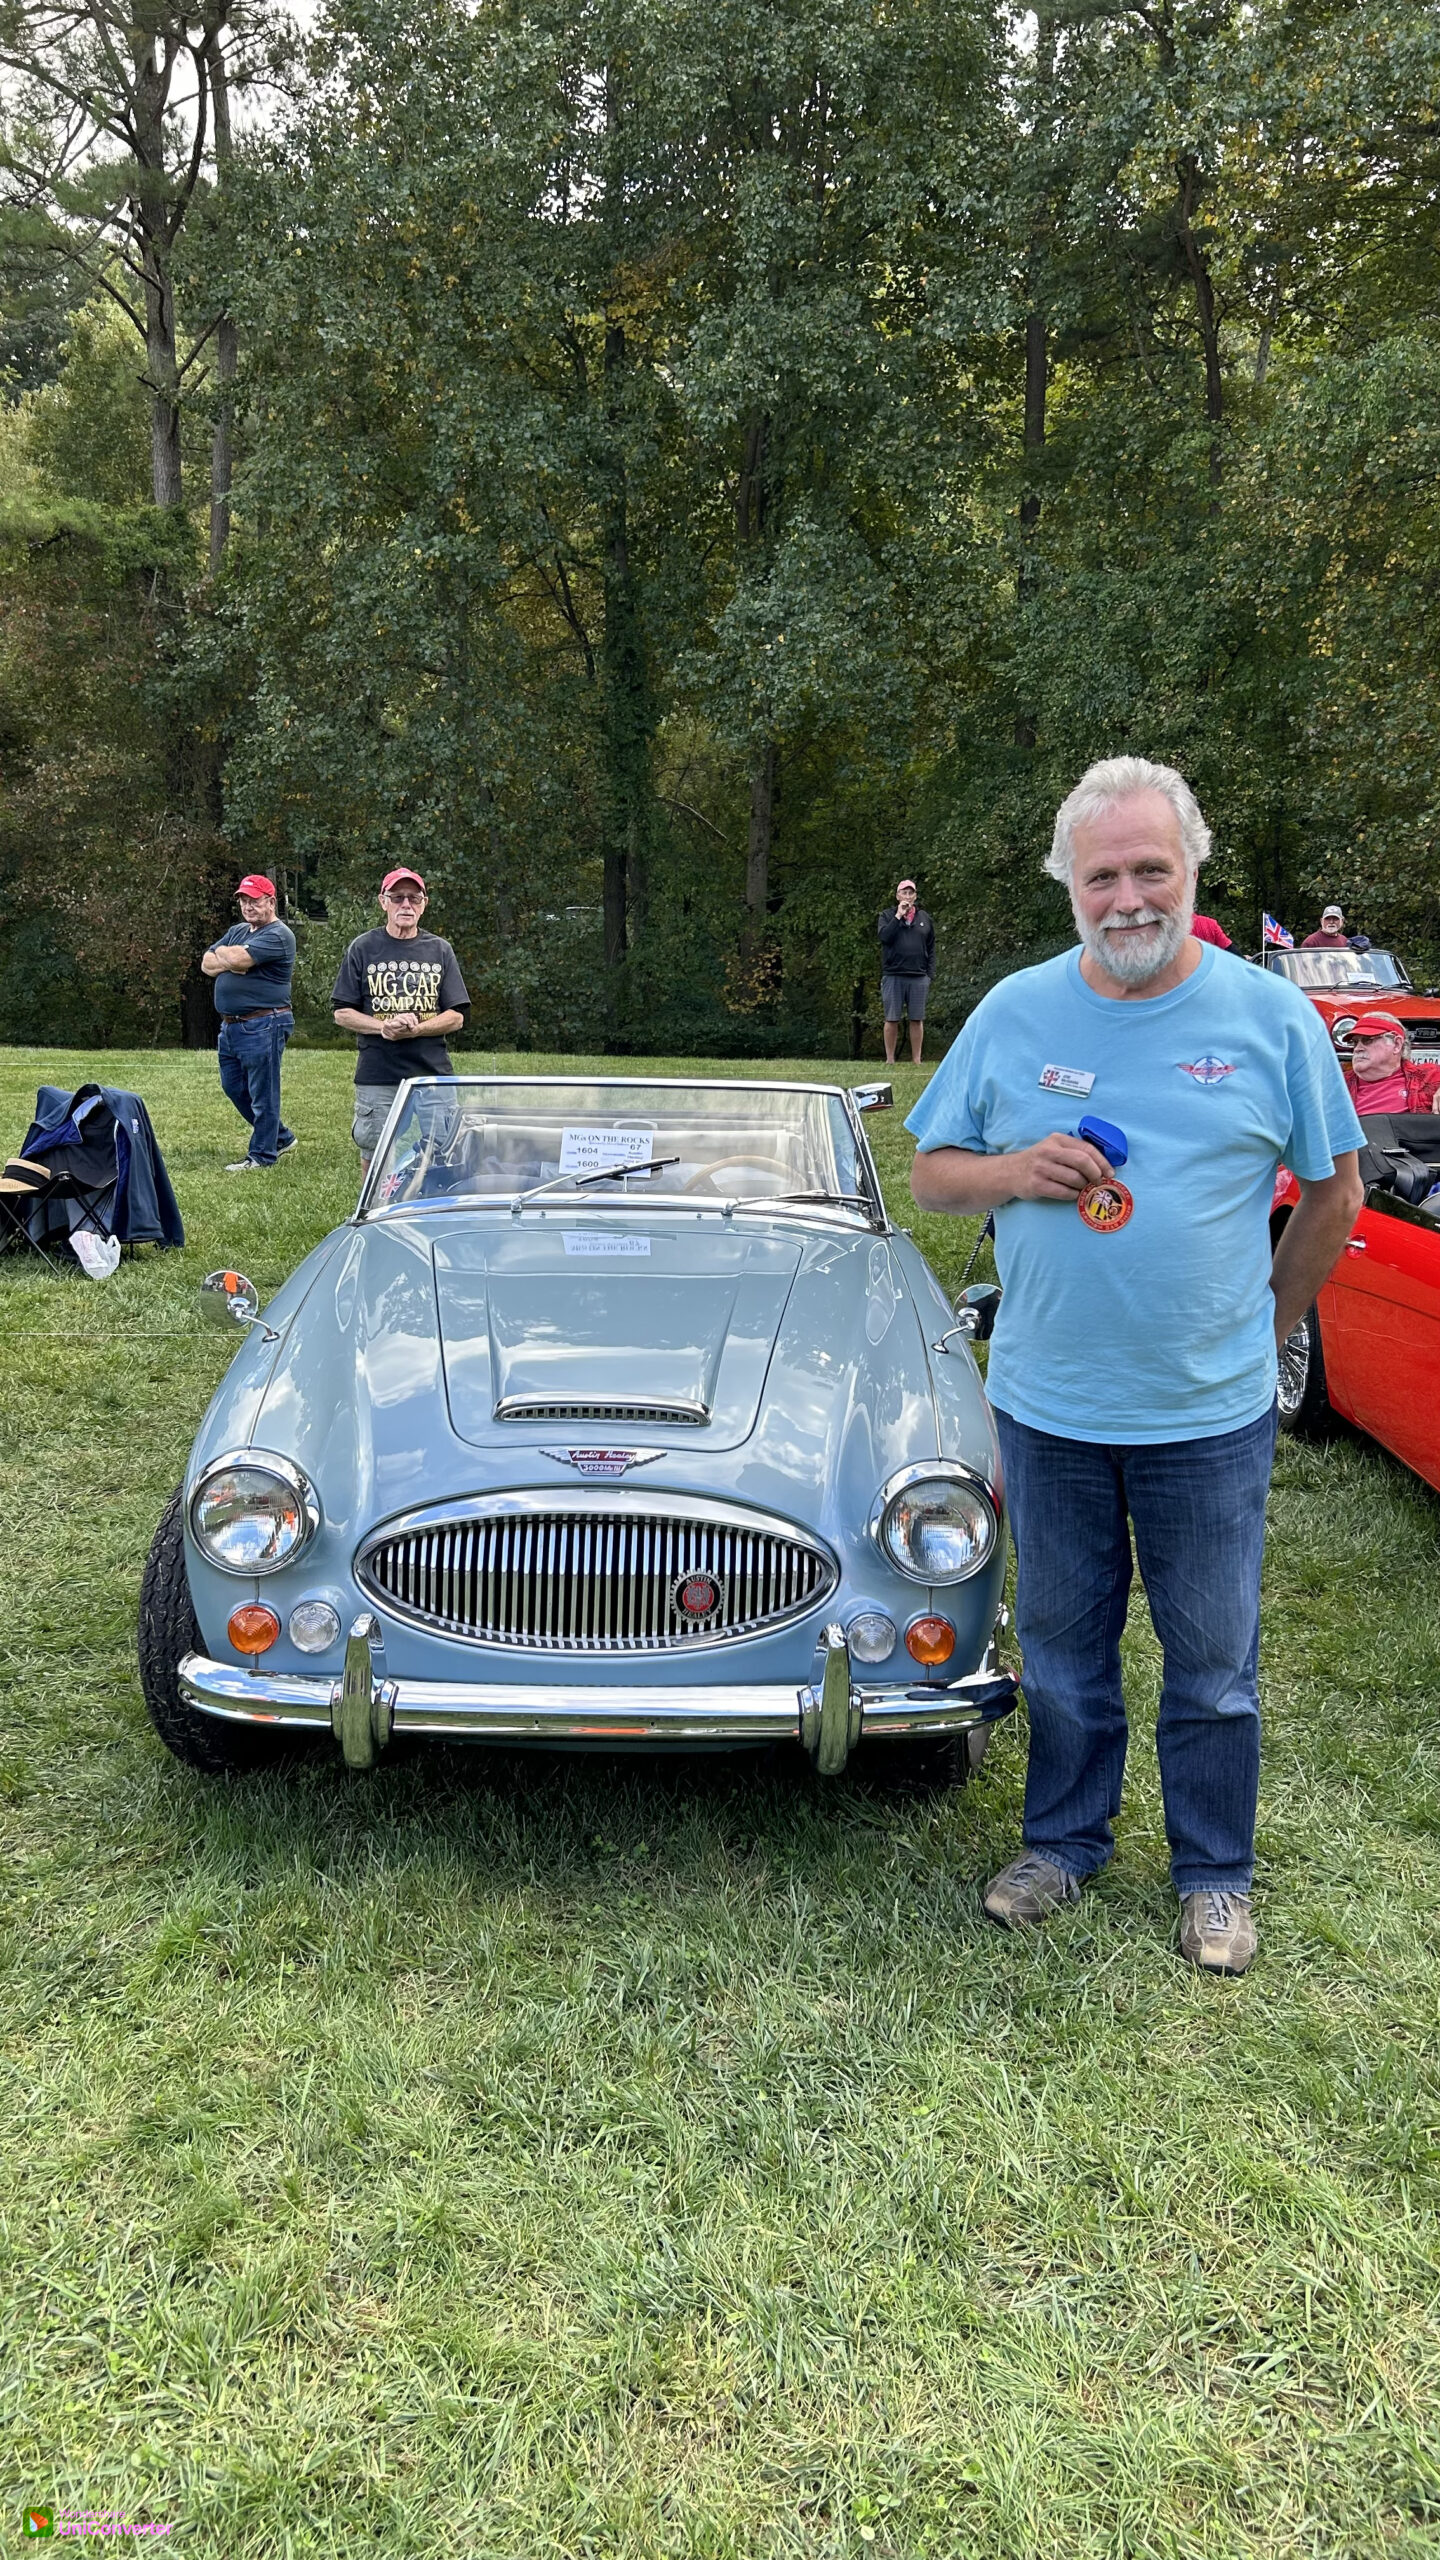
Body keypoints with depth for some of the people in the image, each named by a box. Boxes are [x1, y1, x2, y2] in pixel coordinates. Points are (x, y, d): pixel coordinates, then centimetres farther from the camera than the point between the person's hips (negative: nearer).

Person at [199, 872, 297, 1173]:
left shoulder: (278, 935, -10)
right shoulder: (237, 931, 19)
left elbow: (239, 958, -22)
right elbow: (207, 964, 11)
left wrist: (222, 953, 0)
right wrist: (230, 962, -9)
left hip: (262, 1027, -10)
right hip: (230, 1025, 10)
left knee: (262, 1094, -3)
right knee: (233, 1087, 18)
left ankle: (261, 1157, 6)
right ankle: (281, 1137, 31)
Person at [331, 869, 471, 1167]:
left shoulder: (440, 950, 10)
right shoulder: (363, 949, 6)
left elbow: (457, 1017, 5)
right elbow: (342, 1014, 5)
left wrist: (416, 1030, -13)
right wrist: (384, 1027, -13)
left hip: (433, 1075, 1)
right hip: (377, 1078, -1)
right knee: (375, 1160, 3)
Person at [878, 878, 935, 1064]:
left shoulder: (924, 918, 13)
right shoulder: (887, 915, 7)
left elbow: (931, 949, 13)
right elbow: (884, 936, -12)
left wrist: (930, 974, 5)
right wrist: (899, 916, -12)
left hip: (919, 977, 2)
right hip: (893, 977, -2)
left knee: (917, 1019, 2)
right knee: (892, 1019, 1)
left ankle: (917, 1060, 7)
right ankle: (890, 1059, 7)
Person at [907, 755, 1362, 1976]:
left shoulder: (1271, 1016, -5)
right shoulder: (1014, 1013, -2)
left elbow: (1335, 1190, 5)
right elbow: (929, 1173, 5)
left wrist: (1264, 1328, 6)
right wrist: (1010, 1171, -15)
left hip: (1212, 1417, -1)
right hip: (1047, 1408, 2)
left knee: (1213, 1662, 13)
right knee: (1063, 1647, 17)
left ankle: (1216, 1874, 33)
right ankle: (1065, 1839, 38)